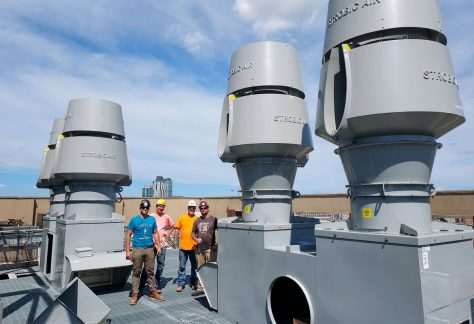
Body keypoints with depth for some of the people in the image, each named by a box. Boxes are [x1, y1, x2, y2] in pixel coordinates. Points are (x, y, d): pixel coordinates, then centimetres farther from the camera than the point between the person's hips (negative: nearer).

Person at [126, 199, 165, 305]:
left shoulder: (152, 219, 6)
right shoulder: (134, 220, -3)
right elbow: (128, 235, -1)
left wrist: (158, 246, 7)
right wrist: (127, 250, -6)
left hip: (150, 249, 3)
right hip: (137, 249, -3)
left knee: (150, 272, 10)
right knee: (136, 272, 3)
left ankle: (153, 292, 19)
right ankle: (135, 294, 13)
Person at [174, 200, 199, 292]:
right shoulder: (182, 218, 2)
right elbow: (177, 230, 5)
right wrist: (175, 240, 0)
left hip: (194, 246, 1)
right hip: (183, 246, 0)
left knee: (194, 266, 12)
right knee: (182, 266, 7)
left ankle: (193, 282, 27)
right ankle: (181, 283, 17)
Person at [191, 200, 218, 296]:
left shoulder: (213, 219, -3)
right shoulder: (197, 221, 12)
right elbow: (193, 233, 18)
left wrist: (217, 244, -12)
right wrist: (196, 239, -3)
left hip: (210, 248, -5)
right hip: (199, 249, 5)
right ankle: (200, 288, 23)